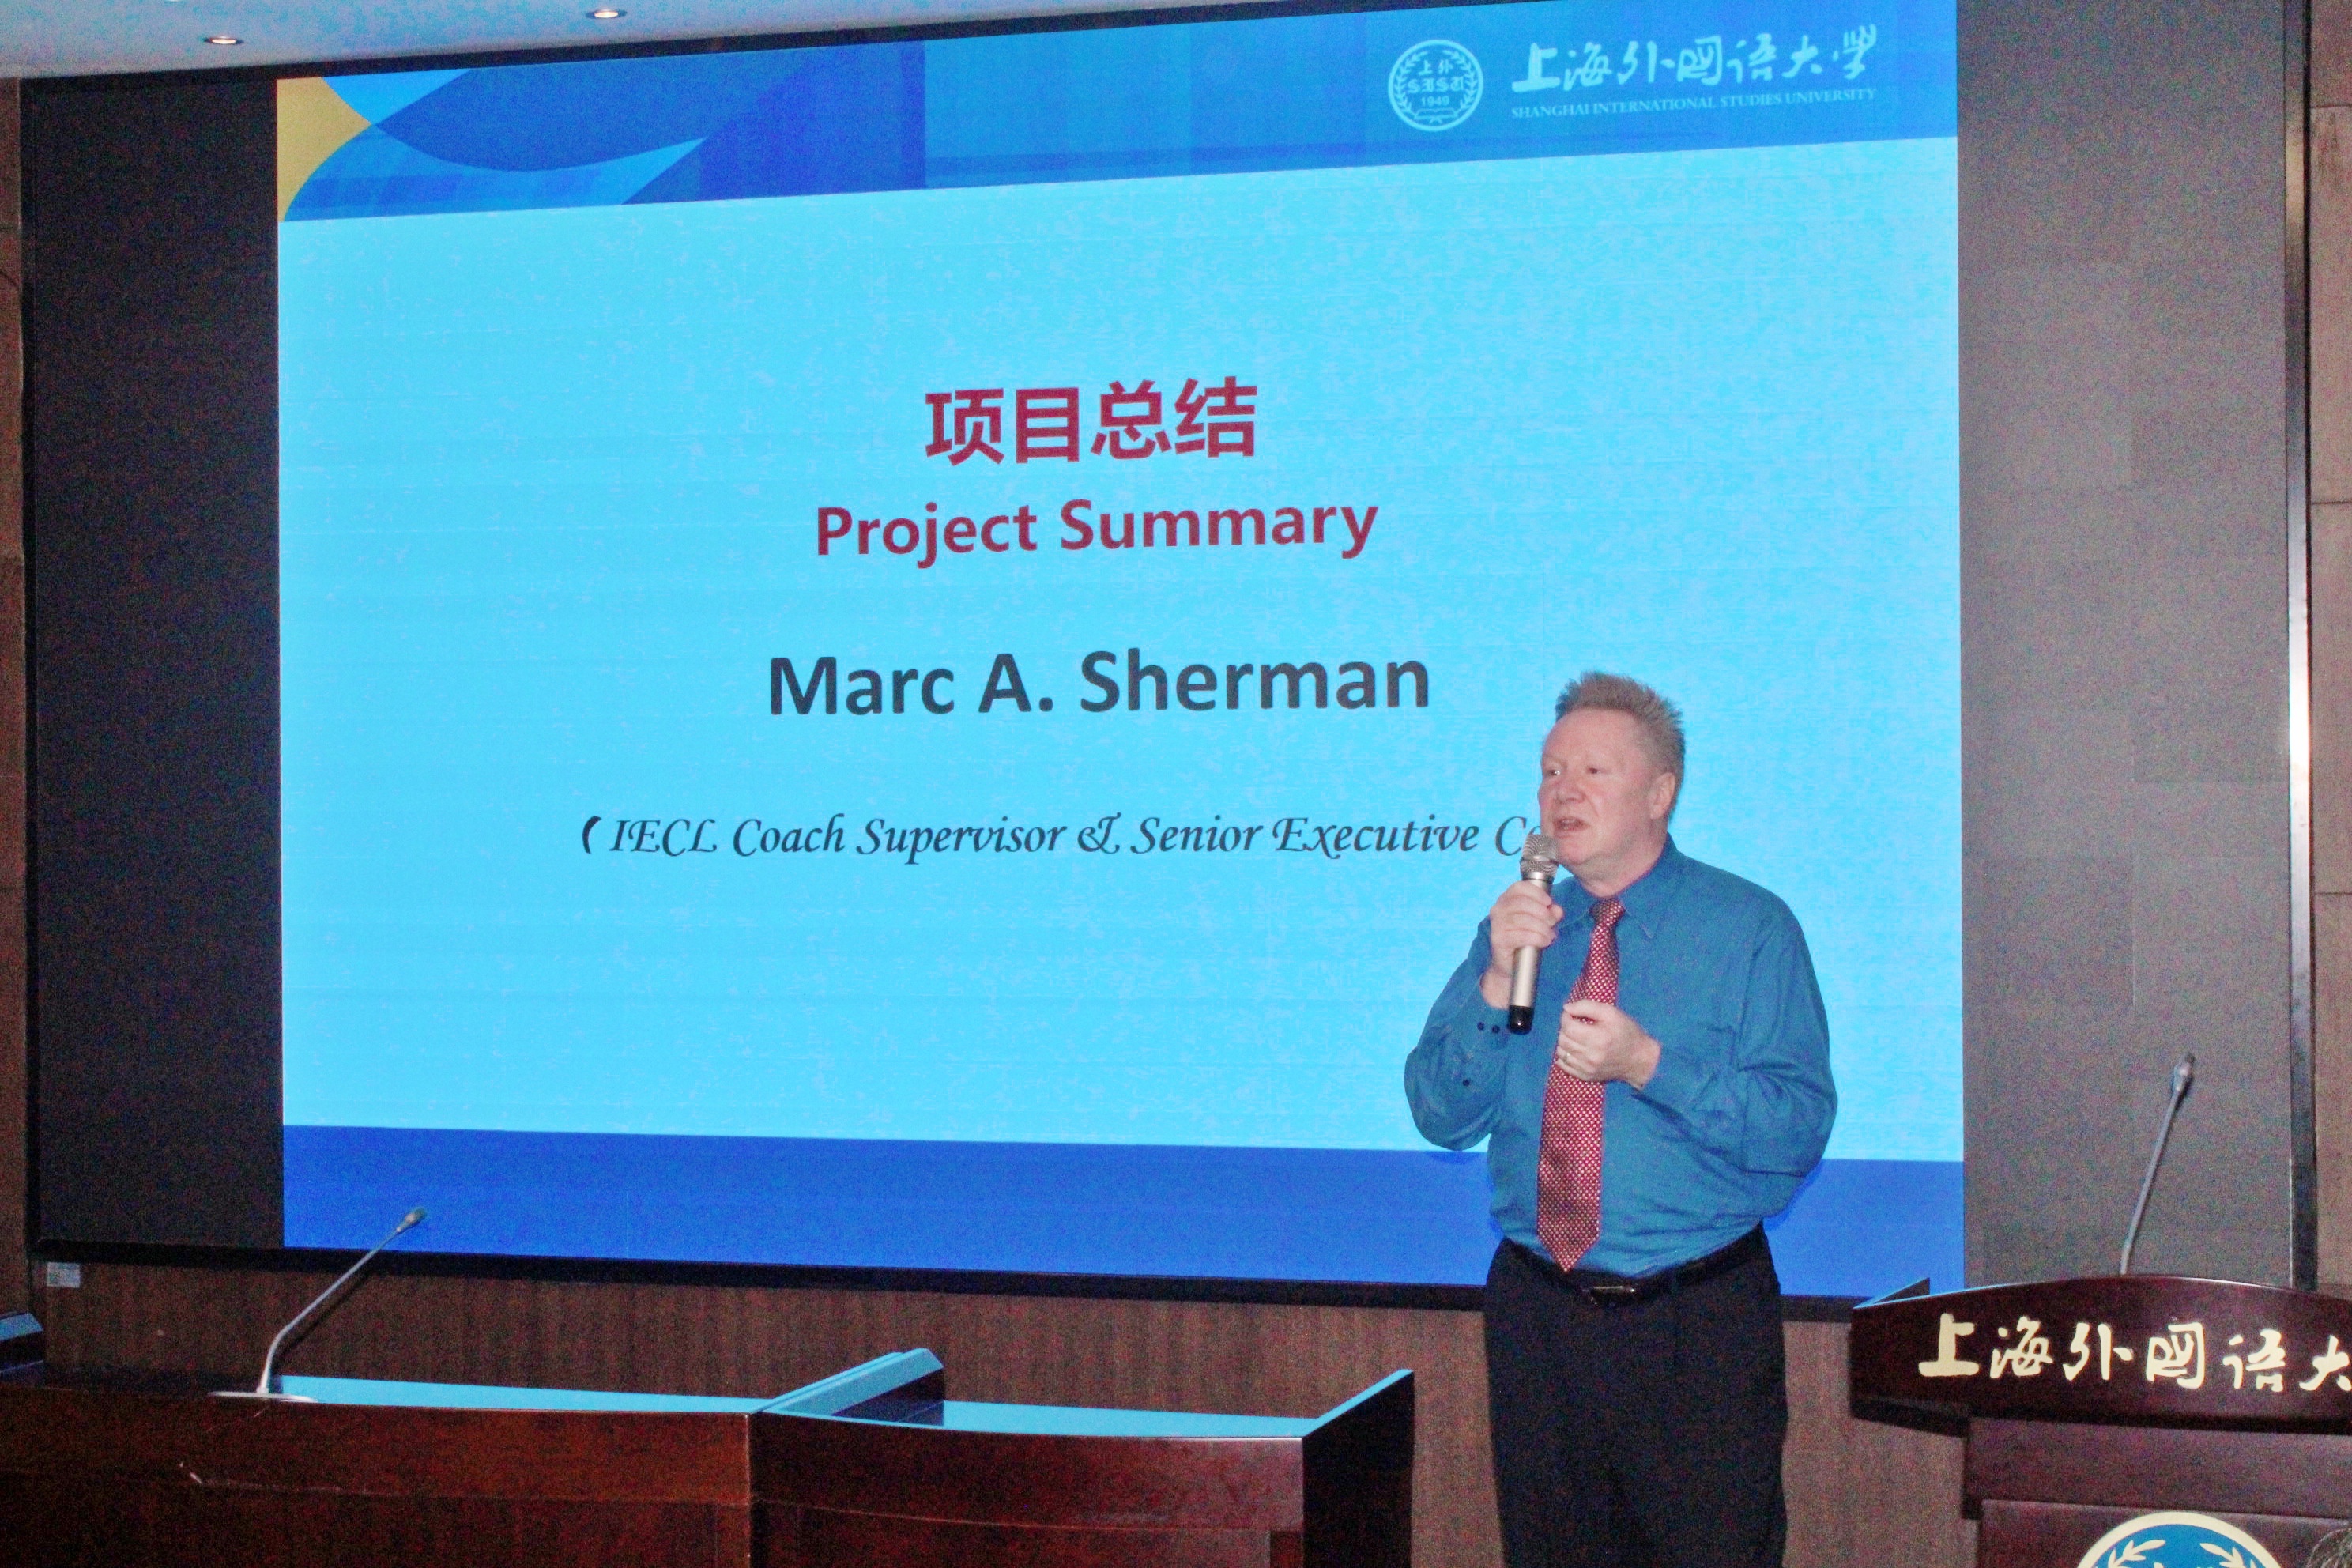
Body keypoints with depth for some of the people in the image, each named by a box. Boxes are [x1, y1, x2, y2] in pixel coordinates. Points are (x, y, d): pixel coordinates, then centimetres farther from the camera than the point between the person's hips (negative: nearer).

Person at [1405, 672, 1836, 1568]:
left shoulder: (1750, 927, -3)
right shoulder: (1517, 928, 8)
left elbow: (1798, 1130, -12)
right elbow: (1441, 1116, 2)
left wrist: (1648, 1063, -23)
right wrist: (1498, 982, -13)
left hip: (1699, 1325, -3)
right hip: (1537, 1316, 4)